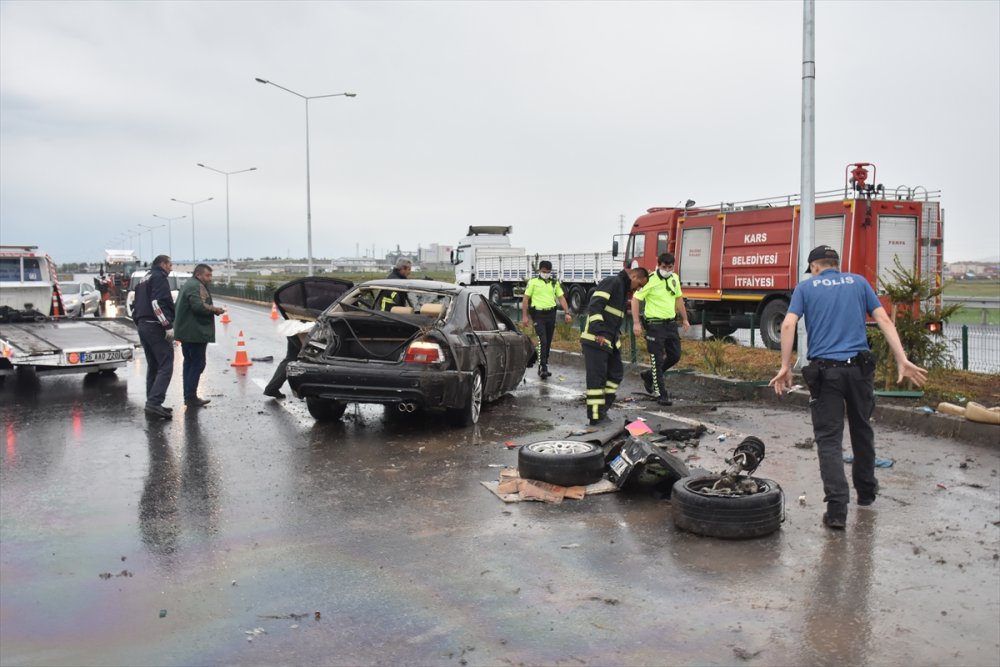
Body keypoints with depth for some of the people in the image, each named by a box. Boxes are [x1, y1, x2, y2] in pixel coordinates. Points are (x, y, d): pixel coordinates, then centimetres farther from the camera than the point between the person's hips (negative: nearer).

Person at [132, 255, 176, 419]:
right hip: (155, 327, -10)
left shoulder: (145, 279, 23)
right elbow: (158, 303, -20)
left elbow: (135, 305, 24)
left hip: (142, 325, 10)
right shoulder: (159, 278, -7)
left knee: (153, 366, 14)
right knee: (165, 366, -11)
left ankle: (152, 404, 14)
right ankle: (154, 402, -21)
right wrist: (168, 325, -22)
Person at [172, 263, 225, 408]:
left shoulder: (187, 285, 21)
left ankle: (188, 396, 18)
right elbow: (199, 306, -27)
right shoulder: (196, 286, -14)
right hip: (196, 333, -11)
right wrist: (214, 309, -13)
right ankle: (191, 397, -5)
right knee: (198, 364, -6)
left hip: (185, 331, 11)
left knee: (189, 362, 14)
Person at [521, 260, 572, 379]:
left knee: (548, 342, 10)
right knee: (542, 341, -16)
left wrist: (567, 313, -3)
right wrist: (524, 316, -7)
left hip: (551, 314, 4)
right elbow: (525, 299, 0)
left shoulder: (555, 283, 12)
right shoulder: (533, 282, 1)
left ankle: (544, 367, 22)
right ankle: (542, 368, -15)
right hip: (538, 315, -4)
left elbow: (561, 298, 9)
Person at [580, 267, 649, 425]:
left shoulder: (624, 291, 21)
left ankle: (602, 409, 22)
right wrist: (599, 332, -27)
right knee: (596, 377, -7)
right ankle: (595, 416, -3)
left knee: (616, 373, 14)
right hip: (595, 340, -10)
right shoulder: (612, 282, -10)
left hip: (610, 341, 10)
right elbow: (595, 305, -21)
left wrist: (615, 339, 17)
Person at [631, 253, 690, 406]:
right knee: (657, 359, -2)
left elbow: (679, 298, 21)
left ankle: (649, 376, 31)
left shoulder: (674, 278, 8)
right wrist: (636, 323, -20)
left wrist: (684, 319, 22)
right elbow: (635, 299, -14)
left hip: (671, 323, 7)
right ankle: (661, 395, 6)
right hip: (655, 325, -7)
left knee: (675, 356, 11)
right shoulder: (650, 280, -14)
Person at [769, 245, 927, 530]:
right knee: (862, 430, 21)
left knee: (829, 438, 1)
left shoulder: (806, 286, 8)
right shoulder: (858, 282, 13)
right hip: (860, 366, 3)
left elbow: (788, 325, -6)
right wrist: (902, 360, 0)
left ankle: (837, 508, -9)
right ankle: (866, 492, 38)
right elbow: (884, 320, 4)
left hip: (825, 370, -2)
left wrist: (785, 367, -4)